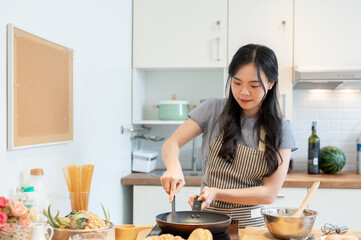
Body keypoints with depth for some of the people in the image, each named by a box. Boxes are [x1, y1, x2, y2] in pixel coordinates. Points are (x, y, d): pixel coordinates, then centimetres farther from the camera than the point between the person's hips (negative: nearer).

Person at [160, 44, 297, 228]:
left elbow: (269, 193, -5)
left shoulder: (280, 129, -1)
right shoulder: (214, 109, 2)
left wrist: (217, 193, -18)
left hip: (251, 223, 0)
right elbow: (171, 144, 2)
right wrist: (174, 167, -22)